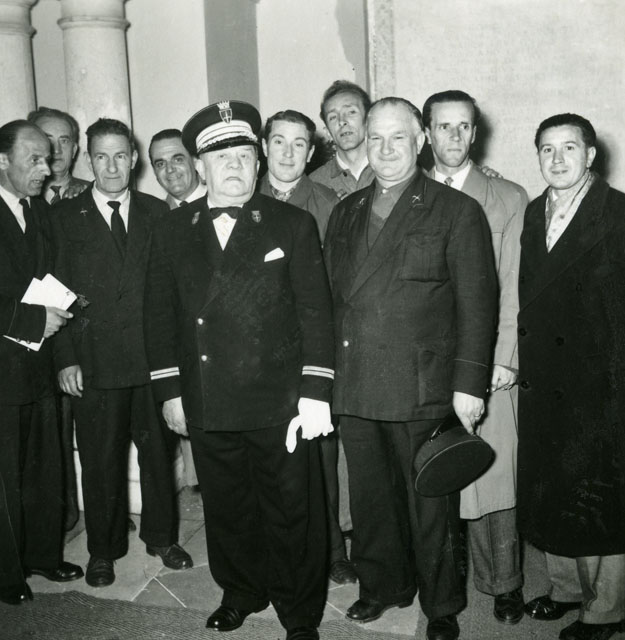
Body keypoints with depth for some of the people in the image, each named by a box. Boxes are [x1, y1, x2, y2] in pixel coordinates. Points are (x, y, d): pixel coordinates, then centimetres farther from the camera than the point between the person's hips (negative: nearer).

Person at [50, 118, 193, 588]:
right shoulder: (65, 217, 2)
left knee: (158, 451, 12)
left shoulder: (156, 213, 8)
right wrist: (66, 358, -6)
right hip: (94, 362, -1)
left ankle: (161, 537, 31)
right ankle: (103, 550, 26)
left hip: (152, 357, 2)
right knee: (100, 461, 8)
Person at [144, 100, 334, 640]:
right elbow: (161, 316, 9)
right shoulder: (173, 232, 7)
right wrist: (170, 391, 5)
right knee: (226, 511, 17)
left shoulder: (293, 225, -1)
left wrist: (315, 394, -10)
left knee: (291, 514, 9)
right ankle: (240, 593, 41)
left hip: (280, 406, -2)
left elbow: (315, 312, -4)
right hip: (206, 407, 3)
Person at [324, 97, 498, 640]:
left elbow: (477, 304, -5)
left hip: (423, 390, -4)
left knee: (431, 505, 8)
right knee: (370, 499, 16)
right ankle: (382, 586, 38)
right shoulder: (345, 213, 14)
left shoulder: (457, 212, -1)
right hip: (354, 389, 4)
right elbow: (331, 296, 13)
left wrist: (469, 382, -11)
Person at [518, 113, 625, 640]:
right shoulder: (534, 213, 10)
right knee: (549, 493, 17)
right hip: (542, 383, 6)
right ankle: (566, 587, 36)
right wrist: (523, 366, 2)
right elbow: (528, 297, 9)